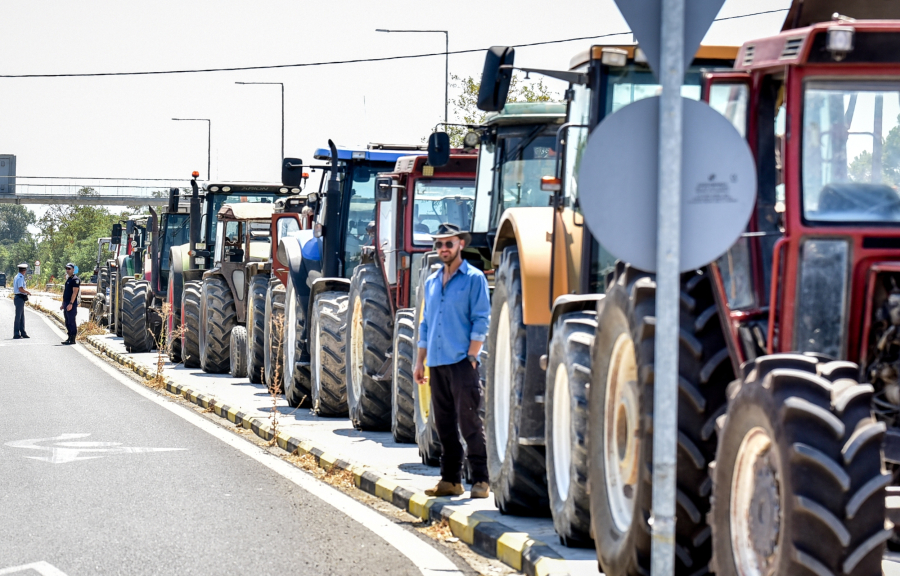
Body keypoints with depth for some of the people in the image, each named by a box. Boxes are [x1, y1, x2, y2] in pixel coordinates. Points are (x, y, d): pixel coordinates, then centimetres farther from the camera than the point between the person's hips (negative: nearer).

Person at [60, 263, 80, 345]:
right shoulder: (68, 279, 19)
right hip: (66, 304, 10)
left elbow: (75, 292, -18)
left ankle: (72, 339, -8)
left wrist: (71, 303, -24)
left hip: (71, 305, -10)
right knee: (67, 322, 11)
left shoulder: (75, 279, -10)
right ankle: (70, 337, 15)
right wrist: (63, 304, 21)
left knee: (71, 322, -9)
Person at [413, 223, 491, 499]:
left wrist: (472, 356, -13)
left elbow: (481, 320, -6)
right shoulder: (431, 282, 18)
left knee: (470, 422, -8)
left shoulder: (474, 278, -1)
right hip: (437, 363, 6)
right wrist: (420, 361, 17)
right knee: (444, 424, 8)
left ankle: (480, 479, -6)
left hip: (462, 362, -6)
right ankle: (450, 479, 13)